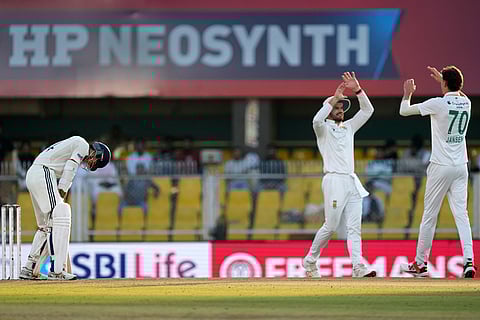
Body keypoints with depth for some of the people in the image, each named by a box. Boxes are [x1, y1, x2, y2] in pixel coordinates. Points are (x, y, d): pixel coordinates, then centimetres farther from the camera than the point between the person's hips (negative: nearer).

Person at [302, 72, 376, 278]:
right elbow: (317, 120, -22)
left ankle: (358, 266, -13)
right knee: (331, 226, -4)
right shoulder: (324, 128, 3)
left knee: (354, 227, -4)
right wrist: (335, 97, -18)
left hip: (352, 183, 6)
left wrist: (357, 89, 3)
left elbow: (367, 110, 16)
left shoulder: (348, 127, 21)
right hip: (334, 181, -6)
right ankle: (310, 260, 13)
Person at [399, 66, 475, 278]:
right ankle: (468, 259, -17)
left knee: (429, 215, 6)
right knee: (461, 214, 0)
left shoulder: (438, 104, -13)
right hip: (461, 167, 5)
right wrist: (441, 79, 40)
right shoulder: (466, 102, 4)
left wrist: (408, 94, 17)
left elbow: (404, 111, -2)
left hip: (441, 167, -5)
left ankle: (420, 263, 15)